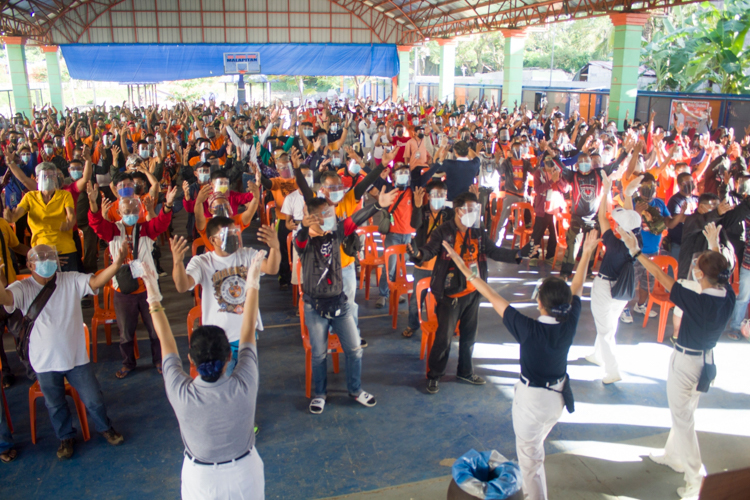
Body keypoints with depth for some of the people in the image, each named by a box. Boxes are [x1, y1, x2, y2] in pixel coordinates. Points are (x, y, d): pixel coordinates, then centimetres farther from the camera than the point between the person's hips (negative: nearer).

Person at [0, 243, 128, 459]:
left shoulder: (72, 281, -8)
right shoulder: (23, 289, -9)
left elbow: (96, 281, -24)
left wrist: (115, 264, -43)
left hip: (77, 358, 0)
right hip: (45, 362, 0)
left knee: (93, 399, 12)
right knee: (55, 405, 19)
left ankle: (105, 427, 40)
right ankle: (66, 438, 45)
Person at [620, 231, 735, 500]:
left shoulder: (697, 301, -30)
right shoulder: (728, 296, -12)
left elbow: (660, 276, -25)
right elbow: (721, 271, 10)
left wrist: (636, 252, -18)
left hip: (686, 362, -8)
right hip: (707, 359, 8)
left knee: (682, 418, 7)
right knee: (684, 412, 26)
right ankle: (674, 455, 46)